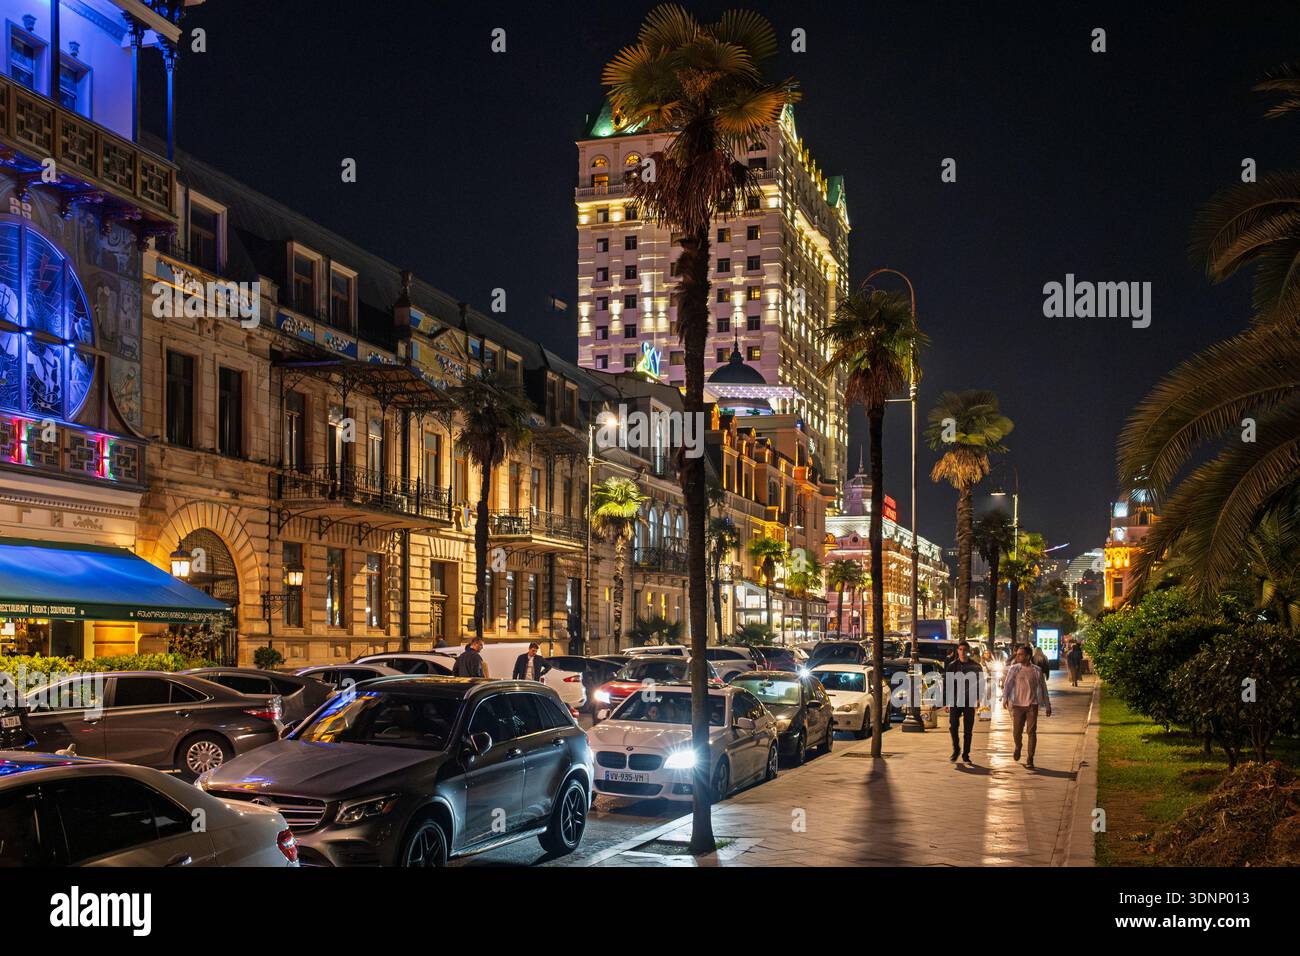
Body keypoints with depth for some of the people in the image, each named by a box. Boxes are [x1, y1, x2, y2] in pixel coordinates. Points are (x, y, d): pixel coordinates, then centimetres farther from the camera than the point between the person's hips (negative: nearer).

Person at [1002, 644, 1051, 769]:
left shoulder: (1036, 671, 2)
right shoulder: (1013, 669, 2)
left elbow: (1043, 688, 9)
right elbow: (1007, 684, -5)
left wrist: (1047, 706, 10)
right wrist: (1005, 698, -22)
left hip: (1032, 705, -1)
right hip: (1018, 705, 1)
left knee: (1032, 732, -6)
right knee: (1016, 732, 3)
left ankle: (1030, 760, 0)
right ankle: (1018, 747, 37)